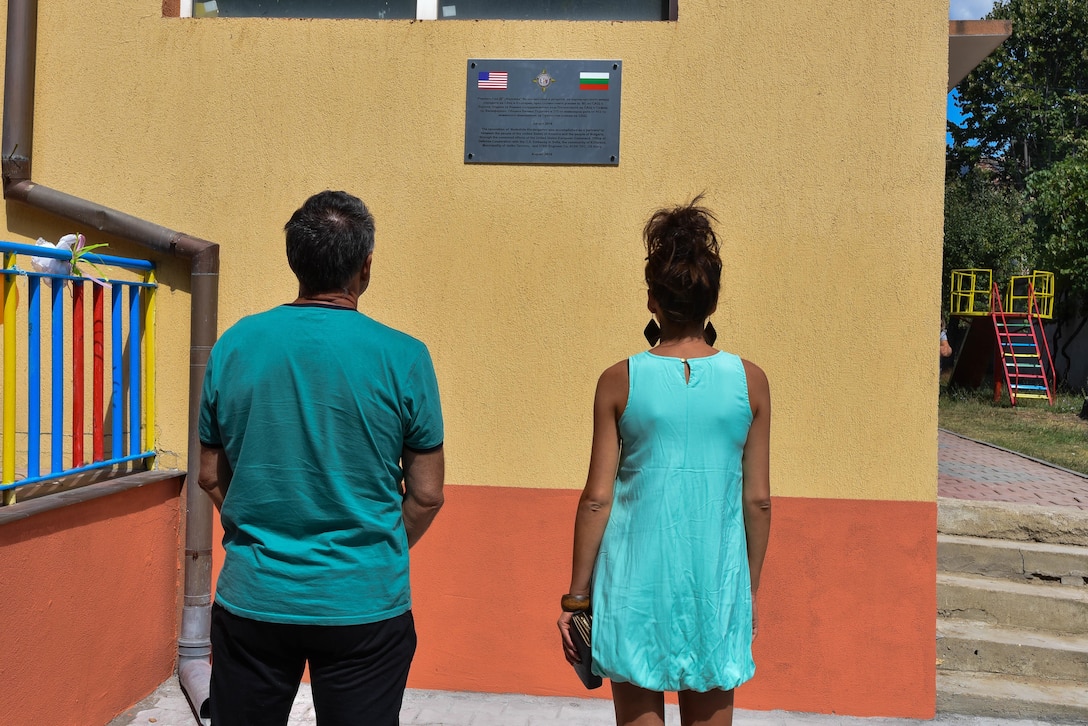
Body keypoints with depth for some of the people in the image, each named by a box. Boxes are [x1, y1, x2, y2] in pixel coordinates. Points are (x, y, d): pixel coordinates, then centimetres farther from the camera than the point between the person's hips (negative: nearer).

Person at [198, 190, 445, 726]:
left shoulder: (235, 345, -4)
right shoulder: (402, 357, -12)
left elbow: (211, 475, 5)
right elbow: (426, 494, -6)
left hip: (252, 600, 3)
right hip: (364, 606, -2)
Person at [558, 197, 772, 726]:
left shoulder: (620, 382, -9)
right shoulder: (750, 382, -5)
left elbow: (597, 498, -7)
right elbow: (757, 500, 0)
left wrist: (576, 595, 3)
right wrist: (750, 589, 14)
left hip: (636, 582, -1)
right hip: (717, 584, 2)